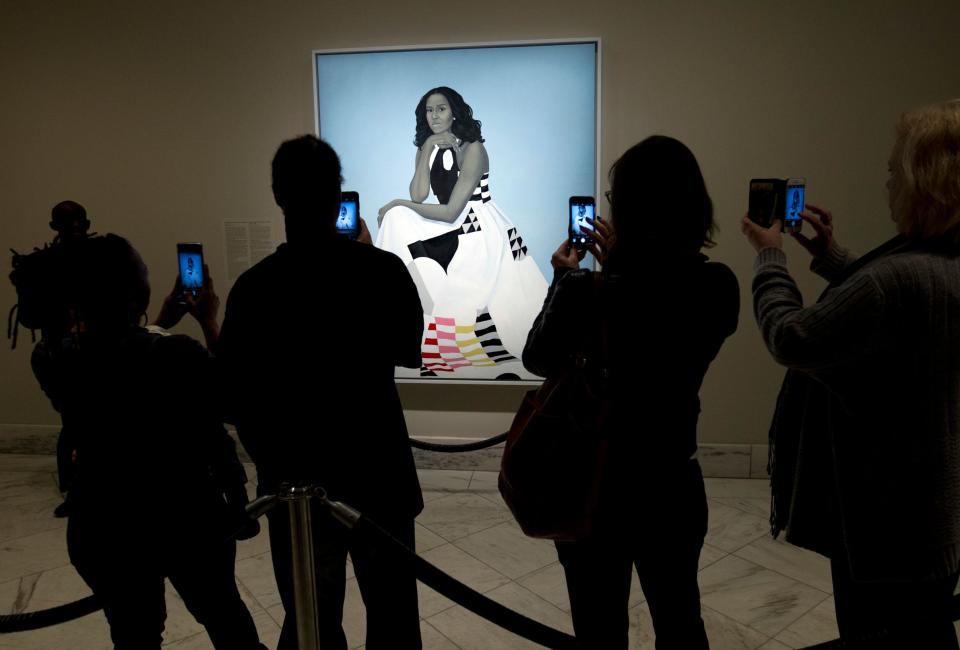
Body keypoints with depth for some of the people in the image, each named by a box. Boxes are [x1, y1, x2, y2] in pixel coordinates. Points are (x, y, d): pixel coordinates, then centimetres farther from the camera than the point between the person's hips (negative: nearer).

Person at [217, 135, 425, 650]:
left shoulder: (253, 287, -11)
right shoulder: (383, 270, -13)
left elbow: (233, 395, -6)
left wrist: (273, 464, 13)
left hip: (296, 486, 1)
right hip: (379, 478, 0)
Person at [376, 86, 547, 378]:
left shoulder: (472, 149, -13)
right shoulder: (427, 148, 9)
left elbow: (451, 212, -18)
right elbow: (418, 197, -6)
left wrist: (398, 204, -10)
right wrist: (427, 150, -12)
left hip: (480, 233, -7)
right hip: (449, 232, 7)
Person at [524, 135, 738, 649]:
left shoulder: (593, 292, -23)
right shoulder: (719, 287, -10)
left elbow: (538, 359, -5)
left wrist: (566, 280, 6)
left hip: (598, 486, -4)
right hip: (675, 483, 4)